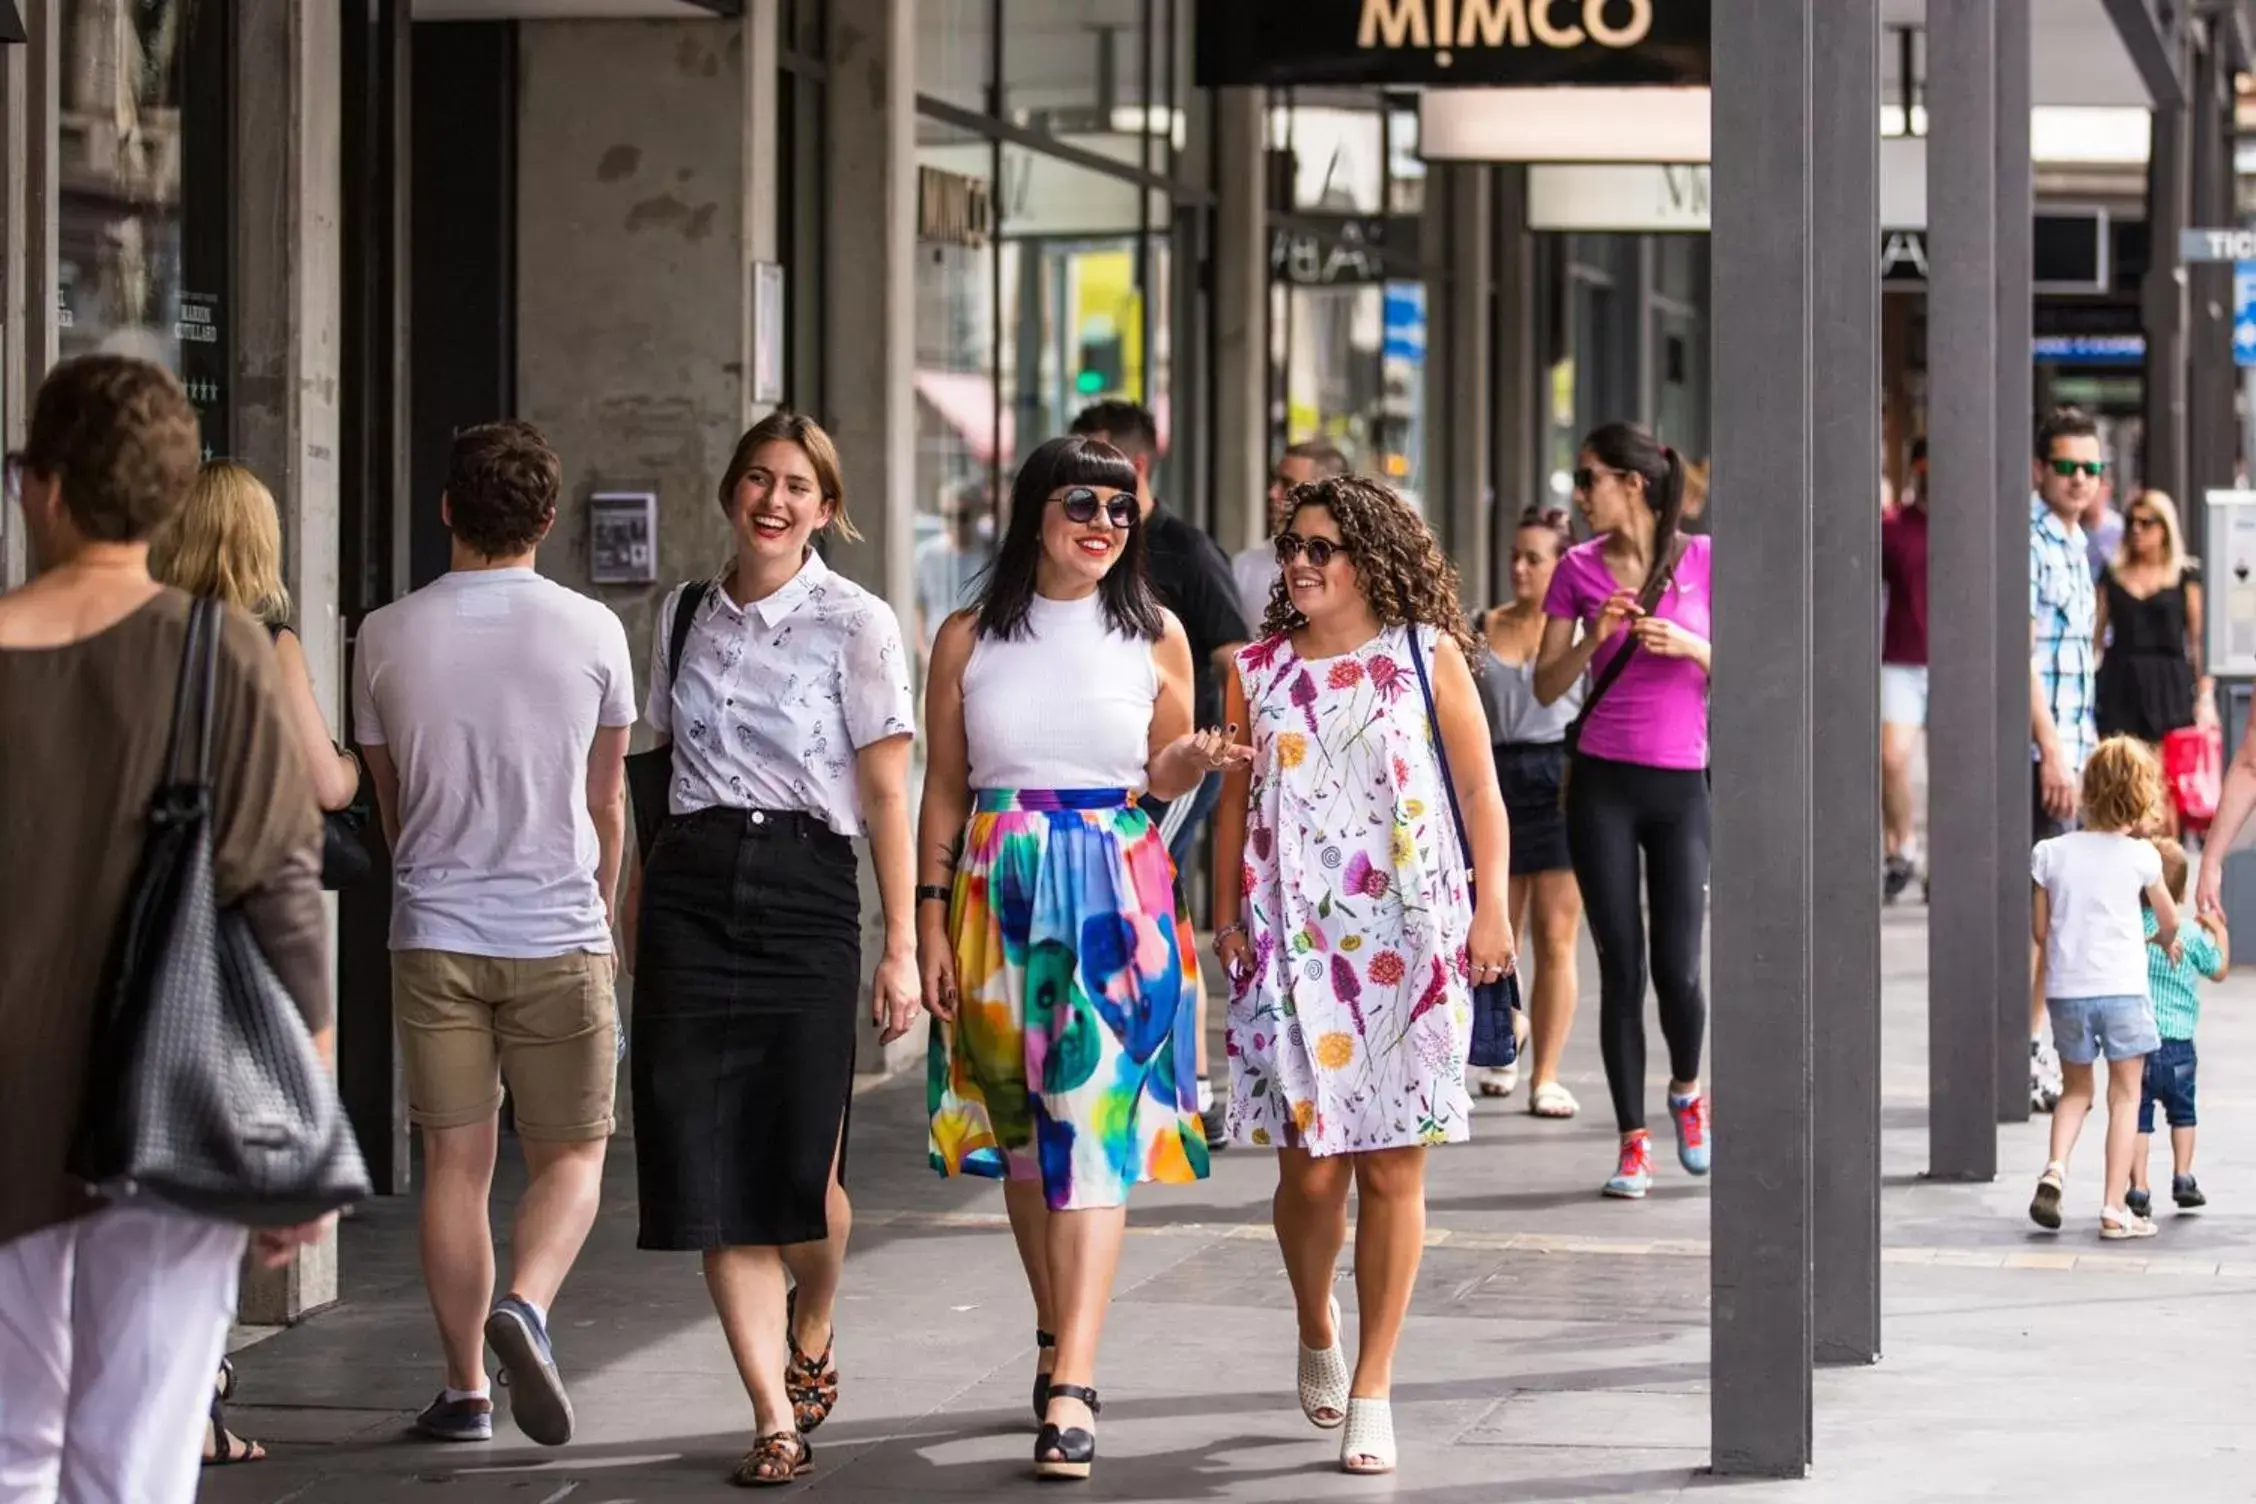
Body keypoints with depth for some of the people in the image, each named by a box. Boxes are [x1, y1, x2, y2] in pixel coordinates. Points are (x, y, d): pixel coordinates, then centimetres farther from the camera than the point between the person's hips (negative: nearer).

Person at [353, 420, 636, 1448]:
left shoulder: (388, 637, 0)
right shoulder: (591, 632, -3)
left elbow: (390, 801, 12)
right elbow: (606, 805, 7)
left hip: (432, 933, 1)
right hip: (558, 935, -1)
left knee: (454, 1164, 7)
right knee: (570, 1156, 8)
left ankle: (465, 1389, 9)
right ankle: (526, 1308, -18)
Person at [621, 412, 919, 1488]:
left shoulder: (856, 625, -1)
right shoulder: (685, 616, 12)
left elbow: (886, 797, -3)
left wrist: (902, 946, -8)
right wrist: (633, 922, 13)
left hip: (807, 890, -3)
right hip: (692, 893, 3)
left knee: (802, 1165, -5)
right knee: (714, 1163, -4)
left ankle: (809, 1337, 29)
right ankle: (774, 1417, 0)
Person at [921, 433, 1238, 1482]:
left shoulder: (1155, 638, 4)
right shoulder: (969, 640, 4)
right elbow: (943, 787, 7)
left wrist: (1194, 762, -10)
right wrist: (931, 917, 0)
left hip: (1117, 894, -2)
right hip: (1000, 893, 2)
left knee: (1096, 1131, -10)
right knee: (1024, 1129, 10)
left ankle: (1071, 1391, -16)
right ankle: (1058, 1341, 28)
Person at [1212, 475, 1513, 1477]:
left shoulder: (1427, 656, 3)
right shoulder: (1259, 669, 10)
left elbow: (1481, 795, 3)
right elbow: (1235, 801, 14)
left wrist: (1492, 908, -5)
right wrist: (1225, 913, 4)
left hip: (1407, 940, -1)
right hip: (1293, 942, 1)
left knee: (1393, 1169, -2)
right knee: (1309, 1164, -3)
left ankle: (1372, 1387, 7)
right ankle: (1316, 1332, 27)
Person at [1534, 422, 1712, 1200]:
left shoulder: (1703, 561, -1)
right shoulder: (1579, 570, 3)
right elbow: (1546, 686, 5)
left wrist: (1690, 647, -15)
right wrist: (1594, 638, -12)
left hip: (1683, 785, -1)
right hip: (1602, 785, 1)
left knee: (1676, 968, -5)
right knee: (1621, 969, 0)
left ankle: (1687, 1090, 26)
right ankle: (1633, 1141, 8)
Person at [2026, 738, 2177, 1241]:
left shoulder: (2050, 854, -1)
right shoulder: (2140, 855, -6)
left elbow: (2041, 930, 5)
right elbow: (2169, 920, 9)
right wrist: (2166, 941, 32)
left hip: (2065, 989, 3)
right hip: (2122, 987, -3)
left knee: (2076, 1090, 20)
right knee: (2125, 1095, 7)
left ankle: (2056, 1168, -5)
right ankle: (2114, 1208, 4)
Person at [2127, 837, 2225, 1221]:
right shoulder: (2192, 936, -5)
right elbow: (2219, 970, 9)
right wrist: (2220, 931, 24)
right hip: (2177, 1042, 0)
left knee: (2138, 1116, 3)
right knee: (2182, 1112, 20)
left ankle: (2139, 1187, -4)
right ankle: (2182, 1178, 17)